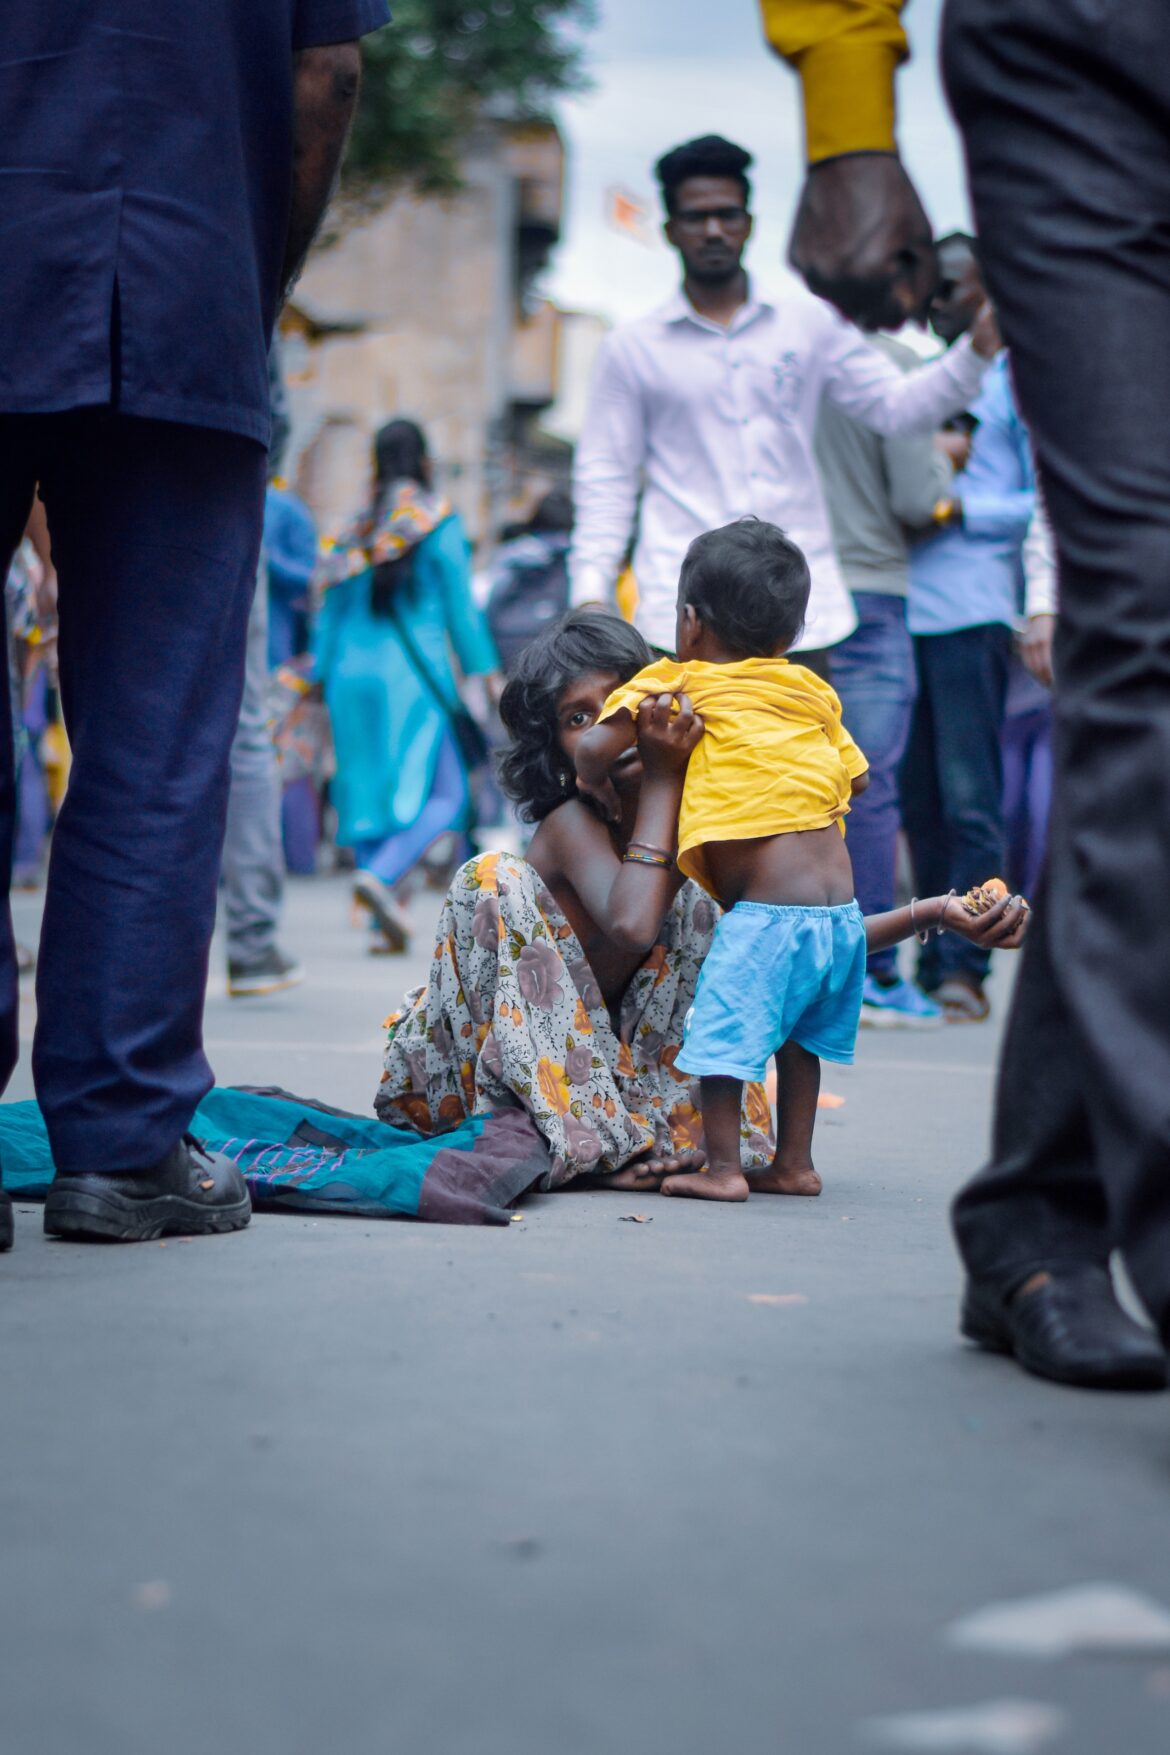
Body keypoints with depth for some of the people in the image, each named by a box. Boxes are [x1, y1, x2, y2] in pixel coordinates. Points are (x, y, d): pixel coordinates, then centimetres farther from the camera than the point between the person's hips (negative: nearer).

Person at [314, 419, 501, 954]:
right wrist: (484, 671, -1)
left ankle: (385, 920, 3)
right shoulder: (439, 524, -1)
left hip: (352, 674, 5)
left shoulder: (356, 529, 12)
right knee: (445, 794, -2)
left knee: (369, 790, 9)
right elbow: (461, 606, -4)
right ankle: (381, 875, -26)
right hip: (412, 674, -5)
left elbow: (330, 612, 13)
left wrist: (319, 673, 18)